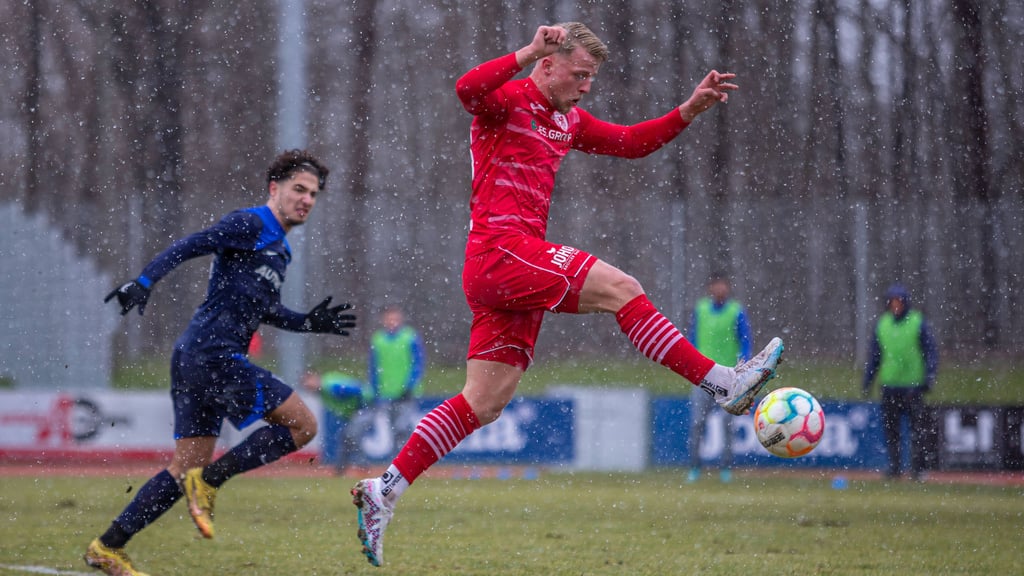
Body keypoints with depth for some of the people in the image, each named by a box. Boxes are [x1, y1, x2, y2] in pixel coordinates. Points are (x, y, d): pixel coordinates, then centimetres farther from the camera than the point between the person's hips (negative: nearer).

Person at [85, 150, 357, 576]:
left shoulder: (279, 248, 24)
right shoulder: (250, 225, -5)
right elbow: (188, 246, -15)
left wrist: (311, 323, 23)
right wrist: (144, 282, -27)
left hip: (194, 358, 10)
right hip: (213, 353, -10)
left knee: (186, 469, 8)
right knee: (302, 425, -9)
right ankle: (210, 480, -9)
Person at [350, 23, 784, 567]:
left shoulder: (568, 120, 23)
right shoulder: (508, 99, -4)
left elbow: (633, 142, 28)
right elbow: (467, 89, -26)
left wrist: (689, 109, 17)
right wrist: (528, 53, -30)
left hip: (520, 266, 10)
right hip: (500, 250, -10)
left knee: (483, 404, 5)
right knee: (619, 287, -16)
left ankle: (384, 491, 6)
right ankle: (725, 385, -15)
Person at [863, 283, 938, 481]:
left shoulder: (918, 323, 0)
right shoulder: (882, 324, 11)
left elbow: (931, 351, -1)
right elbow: (874, 355, 17)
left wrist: (930, 376, -11)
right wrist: (868, 381, 14)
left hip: (913, 384, -4)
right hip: (889, 383, 4)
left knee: (917, 427, -4)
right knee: (890, 427, 3)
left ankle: (917, 468, 0)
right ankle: (895, 466, 9)